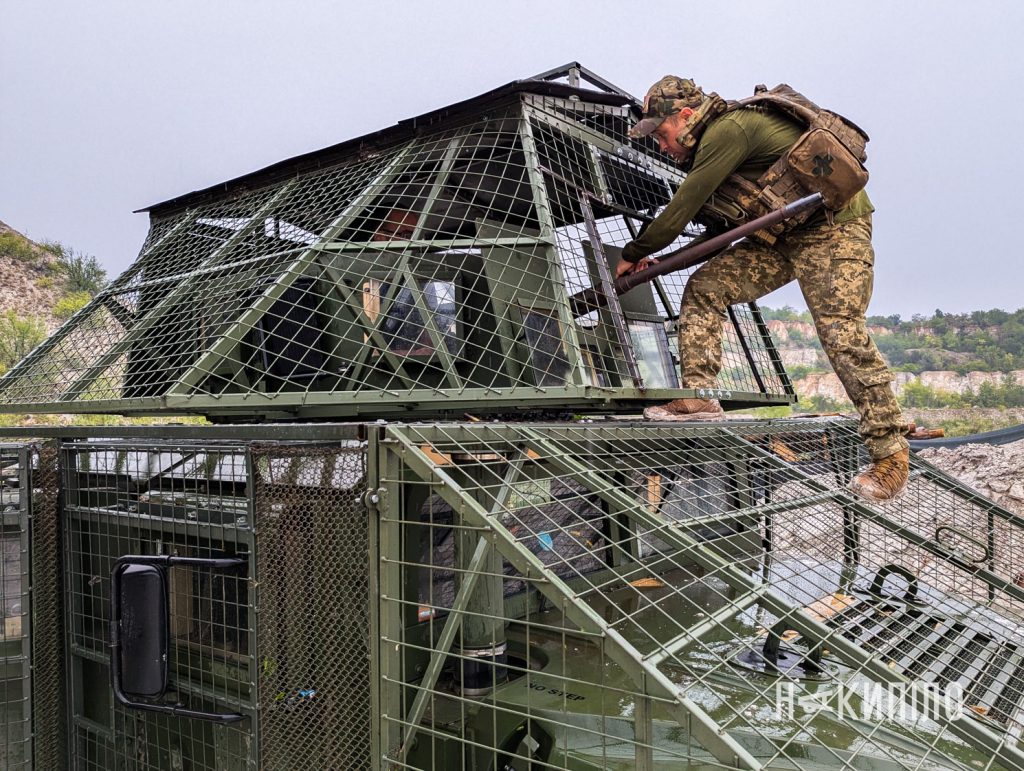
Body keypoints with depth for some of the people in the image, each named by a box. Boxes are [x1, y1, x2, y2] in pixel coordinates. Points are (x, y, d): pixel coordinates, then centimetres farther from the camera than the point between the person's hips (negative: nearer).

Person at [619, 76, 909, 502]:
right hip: (783, 235, 9)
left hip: (833, 230, -9)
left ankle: (891, 453, -3)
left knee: (842, 337, -14)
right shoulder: (718, 140, 13)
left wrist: (634, 253, -5)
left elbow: (683, 207, -16)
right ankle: (698, 395, -6)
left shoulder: (729, 129, -17)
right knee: (704, 287, -3)